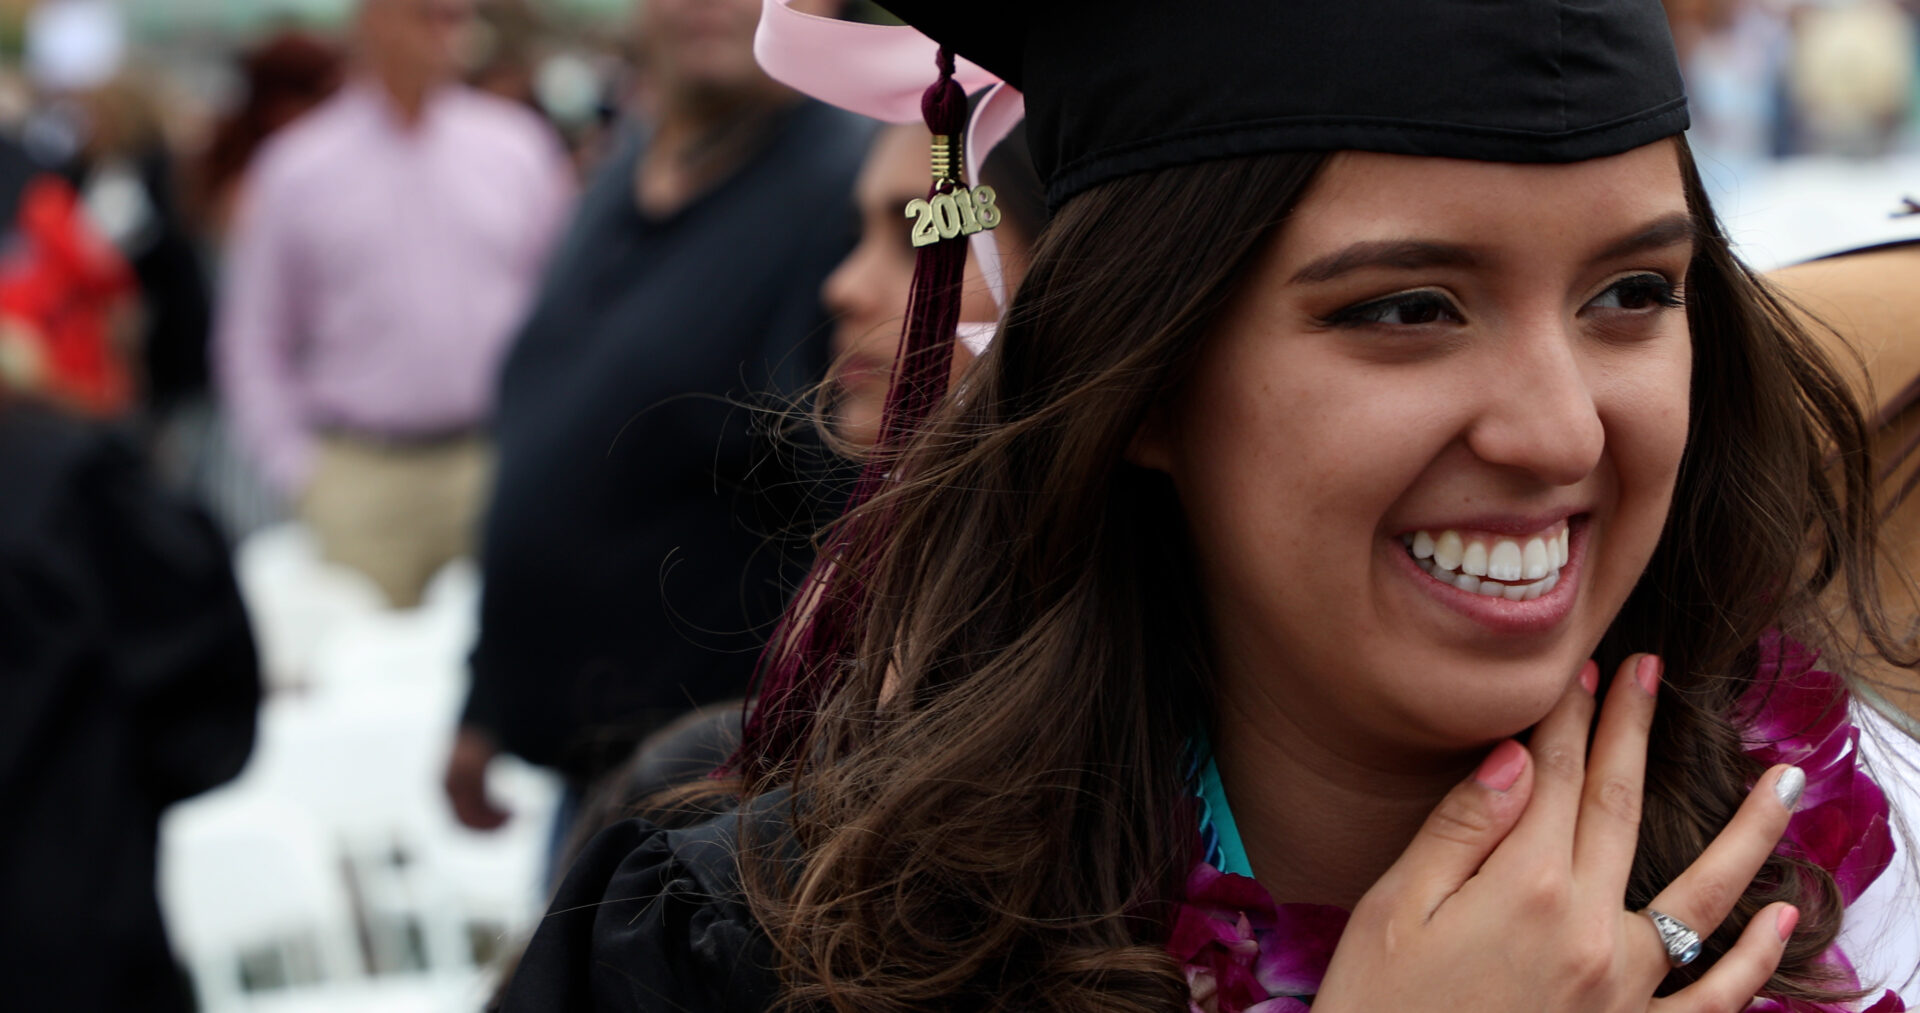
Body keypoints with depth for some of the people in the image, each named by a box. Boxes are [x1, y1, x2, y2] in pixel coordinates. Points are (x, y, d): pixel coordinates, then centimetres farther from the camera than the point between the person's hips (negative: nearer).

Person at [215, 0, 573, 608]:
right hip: (360, 481, -1)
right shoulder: (295, 169, 4)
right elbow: (253, 344, 8)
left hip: (499, 470, 1)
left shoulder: (520, 148, 8)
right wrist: (297, 475, 1)